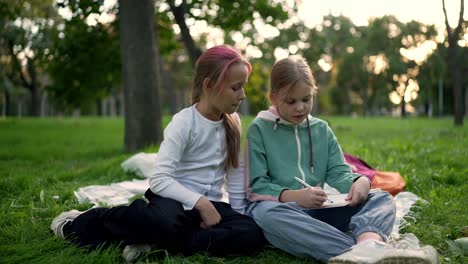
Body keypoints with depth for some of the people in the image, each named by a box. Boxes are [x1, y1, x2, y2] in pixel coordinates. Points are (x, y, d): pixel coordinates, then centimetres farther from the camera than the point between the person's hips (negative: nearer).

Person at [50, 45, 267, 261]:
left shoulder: (233, 122, 5)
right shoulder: (184, 122, -13)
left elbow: (236, 171, 12)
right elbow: (159, 179, -21)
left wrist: (239, 212, 6)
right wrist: (199, 202, -27)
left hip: (209, 203, 6)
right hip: (175, 199, -5)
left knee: (252, 234, -25)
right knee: (167, 223, -42)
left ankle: (157, 242, -22)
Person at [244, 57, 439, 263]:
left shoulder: (321, 129, 16)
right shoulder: (259, 129, 3)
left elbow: (338, 174, 8)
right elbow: (257, 185, -4)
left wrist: (360, 182, -16)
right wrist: (294, 196, -23)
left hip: (319, 209, 4)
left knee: (382, 199, -12)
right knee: (266, 213, -39)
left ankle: (369, 242, -50)